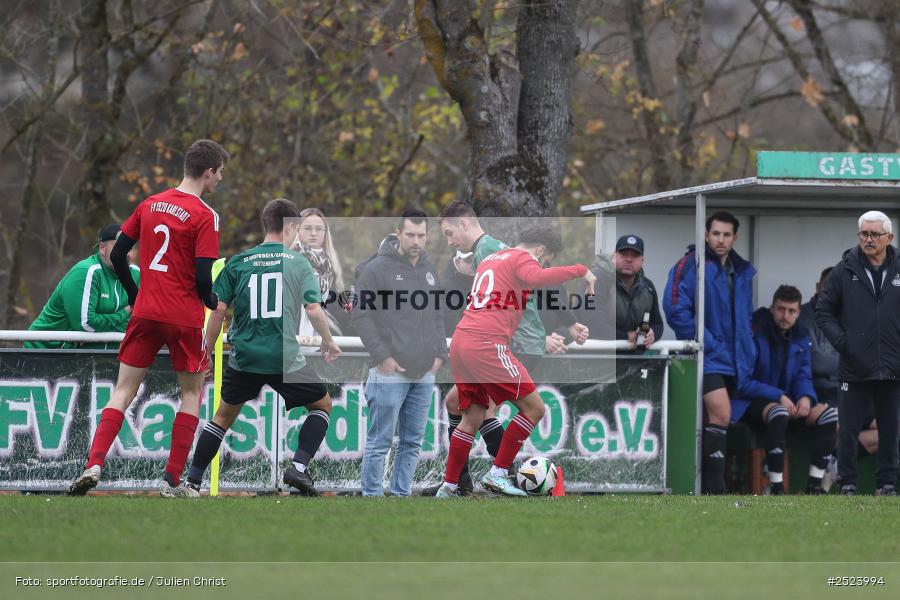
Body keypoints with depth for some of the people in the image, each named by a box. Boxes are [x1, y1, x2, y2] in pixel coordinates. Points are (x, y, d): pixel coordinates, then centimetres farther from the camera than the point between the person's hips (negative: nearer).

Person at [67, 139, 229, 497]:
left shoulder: (150, 205, 8)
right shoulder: (205, 216, -9)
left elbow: (117, 255, 10)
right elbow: (203, 276, -14)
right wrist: (216, 305, 5)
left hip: (146, 312, 4)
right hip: (185, 317, -4)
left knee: (124, 390, 8)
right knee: (192, 391, 12)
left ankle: (94, 465, -10)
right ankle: (172, 481, 7)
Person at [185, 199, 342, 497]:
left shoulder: (237, 263, 4)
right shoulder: (298, 262, -1)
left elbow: (218, 310, 0)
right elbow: (314, 310, -6)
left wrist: (206, 354, 9)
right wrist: (328, 342, 12)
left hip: (244, 358, 2)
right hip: (286, 359, -2)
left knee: (224, 416, 20)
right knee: (322, 405, 18)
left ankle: (193, 481, 16)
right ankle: (298, 468, 0)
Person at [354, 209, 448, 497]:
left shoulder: (429, 270, 13)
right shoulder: (378, 268, -8)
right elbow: (361, 315, -9)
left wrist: (439, 353, 9)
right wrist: (382, 356, -13)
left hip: (424, 374, 6)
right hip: (390, 373, -6)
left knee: (413, 442, 9)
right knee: (380, 441, -4)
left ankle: (401, 494, 16)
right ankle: (372, 495, 1)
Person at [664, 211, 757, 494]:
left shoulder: (742, 272, 16)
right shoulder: (692, 266, -8)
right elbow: (675, 309, -16)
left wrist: (746, 351, 13)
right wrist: (706, 343, -16)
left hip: (732, 362, 7)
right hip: (705, 357, -7)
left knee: (711, 425, 11)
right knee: (721, 414, -22)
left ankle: (707, 488, 16)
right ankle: (714, 487, -21)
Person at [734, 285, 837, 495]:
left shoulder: (800, 336, 8)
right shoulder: (755, 334, -13)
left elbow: (803, 376, 11)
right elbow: (743, 382, -16)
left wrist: (805, 397, -13)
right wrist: (779, 397, -22)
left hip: (787, 401, 7)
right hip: (751, 403, -7)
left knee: (829, 414, -16)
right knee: (778, 412, -40)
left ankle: (814, 485, -14)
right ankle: (776, 489, -38)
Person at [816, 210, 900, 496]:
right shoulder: (845, 271, 2)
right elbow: (823, 311, 7)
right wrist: (841, 342, -6)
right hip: (855, 370, -1)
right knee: (848, 429, 1)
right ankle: (847, 483, 9)